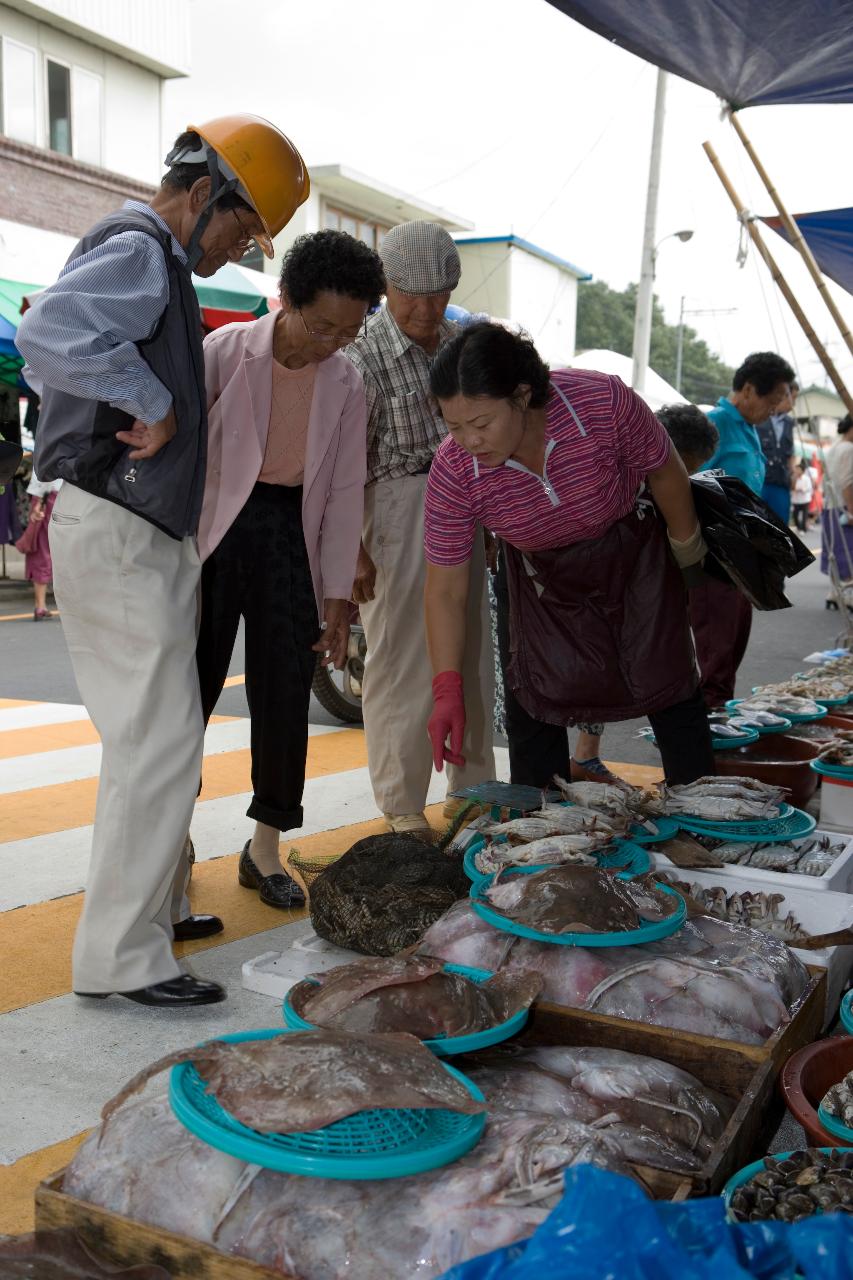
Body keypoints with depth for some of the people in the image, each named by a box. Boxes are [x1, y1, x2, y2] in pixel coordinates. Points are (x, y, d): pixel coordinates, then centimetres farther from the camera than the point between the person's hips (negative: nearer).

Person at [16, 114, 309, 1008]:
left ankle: (153, 904, 29)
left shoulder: (155, 262, 22)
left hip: (141, 537, 11)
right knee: (160, 740, -9)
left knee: (153, 734, 17)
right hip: (119, 532, -11)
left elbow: (52, 360, 28)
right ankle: (121, 956, -2)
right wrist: (155, 402, -22)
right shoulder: (138, 249, -11)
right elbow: (48, 331, -31)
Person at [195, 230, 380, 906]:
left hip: (292, 533, 3)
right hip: (216, 523, -2)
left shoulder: (347, 382, 3)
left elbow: (346, 490, 5)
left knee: (285, 695, 3)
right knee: (190, 685, -1)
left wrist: (338, 592, 2)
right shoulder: (227, 350, -7)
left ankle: (265, 846, 16)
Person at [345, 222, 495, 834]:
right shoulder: (364, 356, -11)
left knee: (472, 651, 12)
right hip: (398, 510, -7)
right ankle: (402, 802, 12)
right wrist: (353, 551, -14)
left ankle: (470, 787, 27)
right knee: (402, 658, -3)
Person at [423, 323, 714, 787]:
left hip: (635, 558, 0)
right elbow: (446, 590, -21)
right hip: (545, 581, 1)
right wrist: (447, 689, -27)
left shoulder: (603, 401, -34)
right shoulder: (453, 471, -28)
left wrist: (685, 545, 2)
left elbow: (663, 471, -14)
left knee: (667, 683, 1)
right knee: (539, 693, -8)